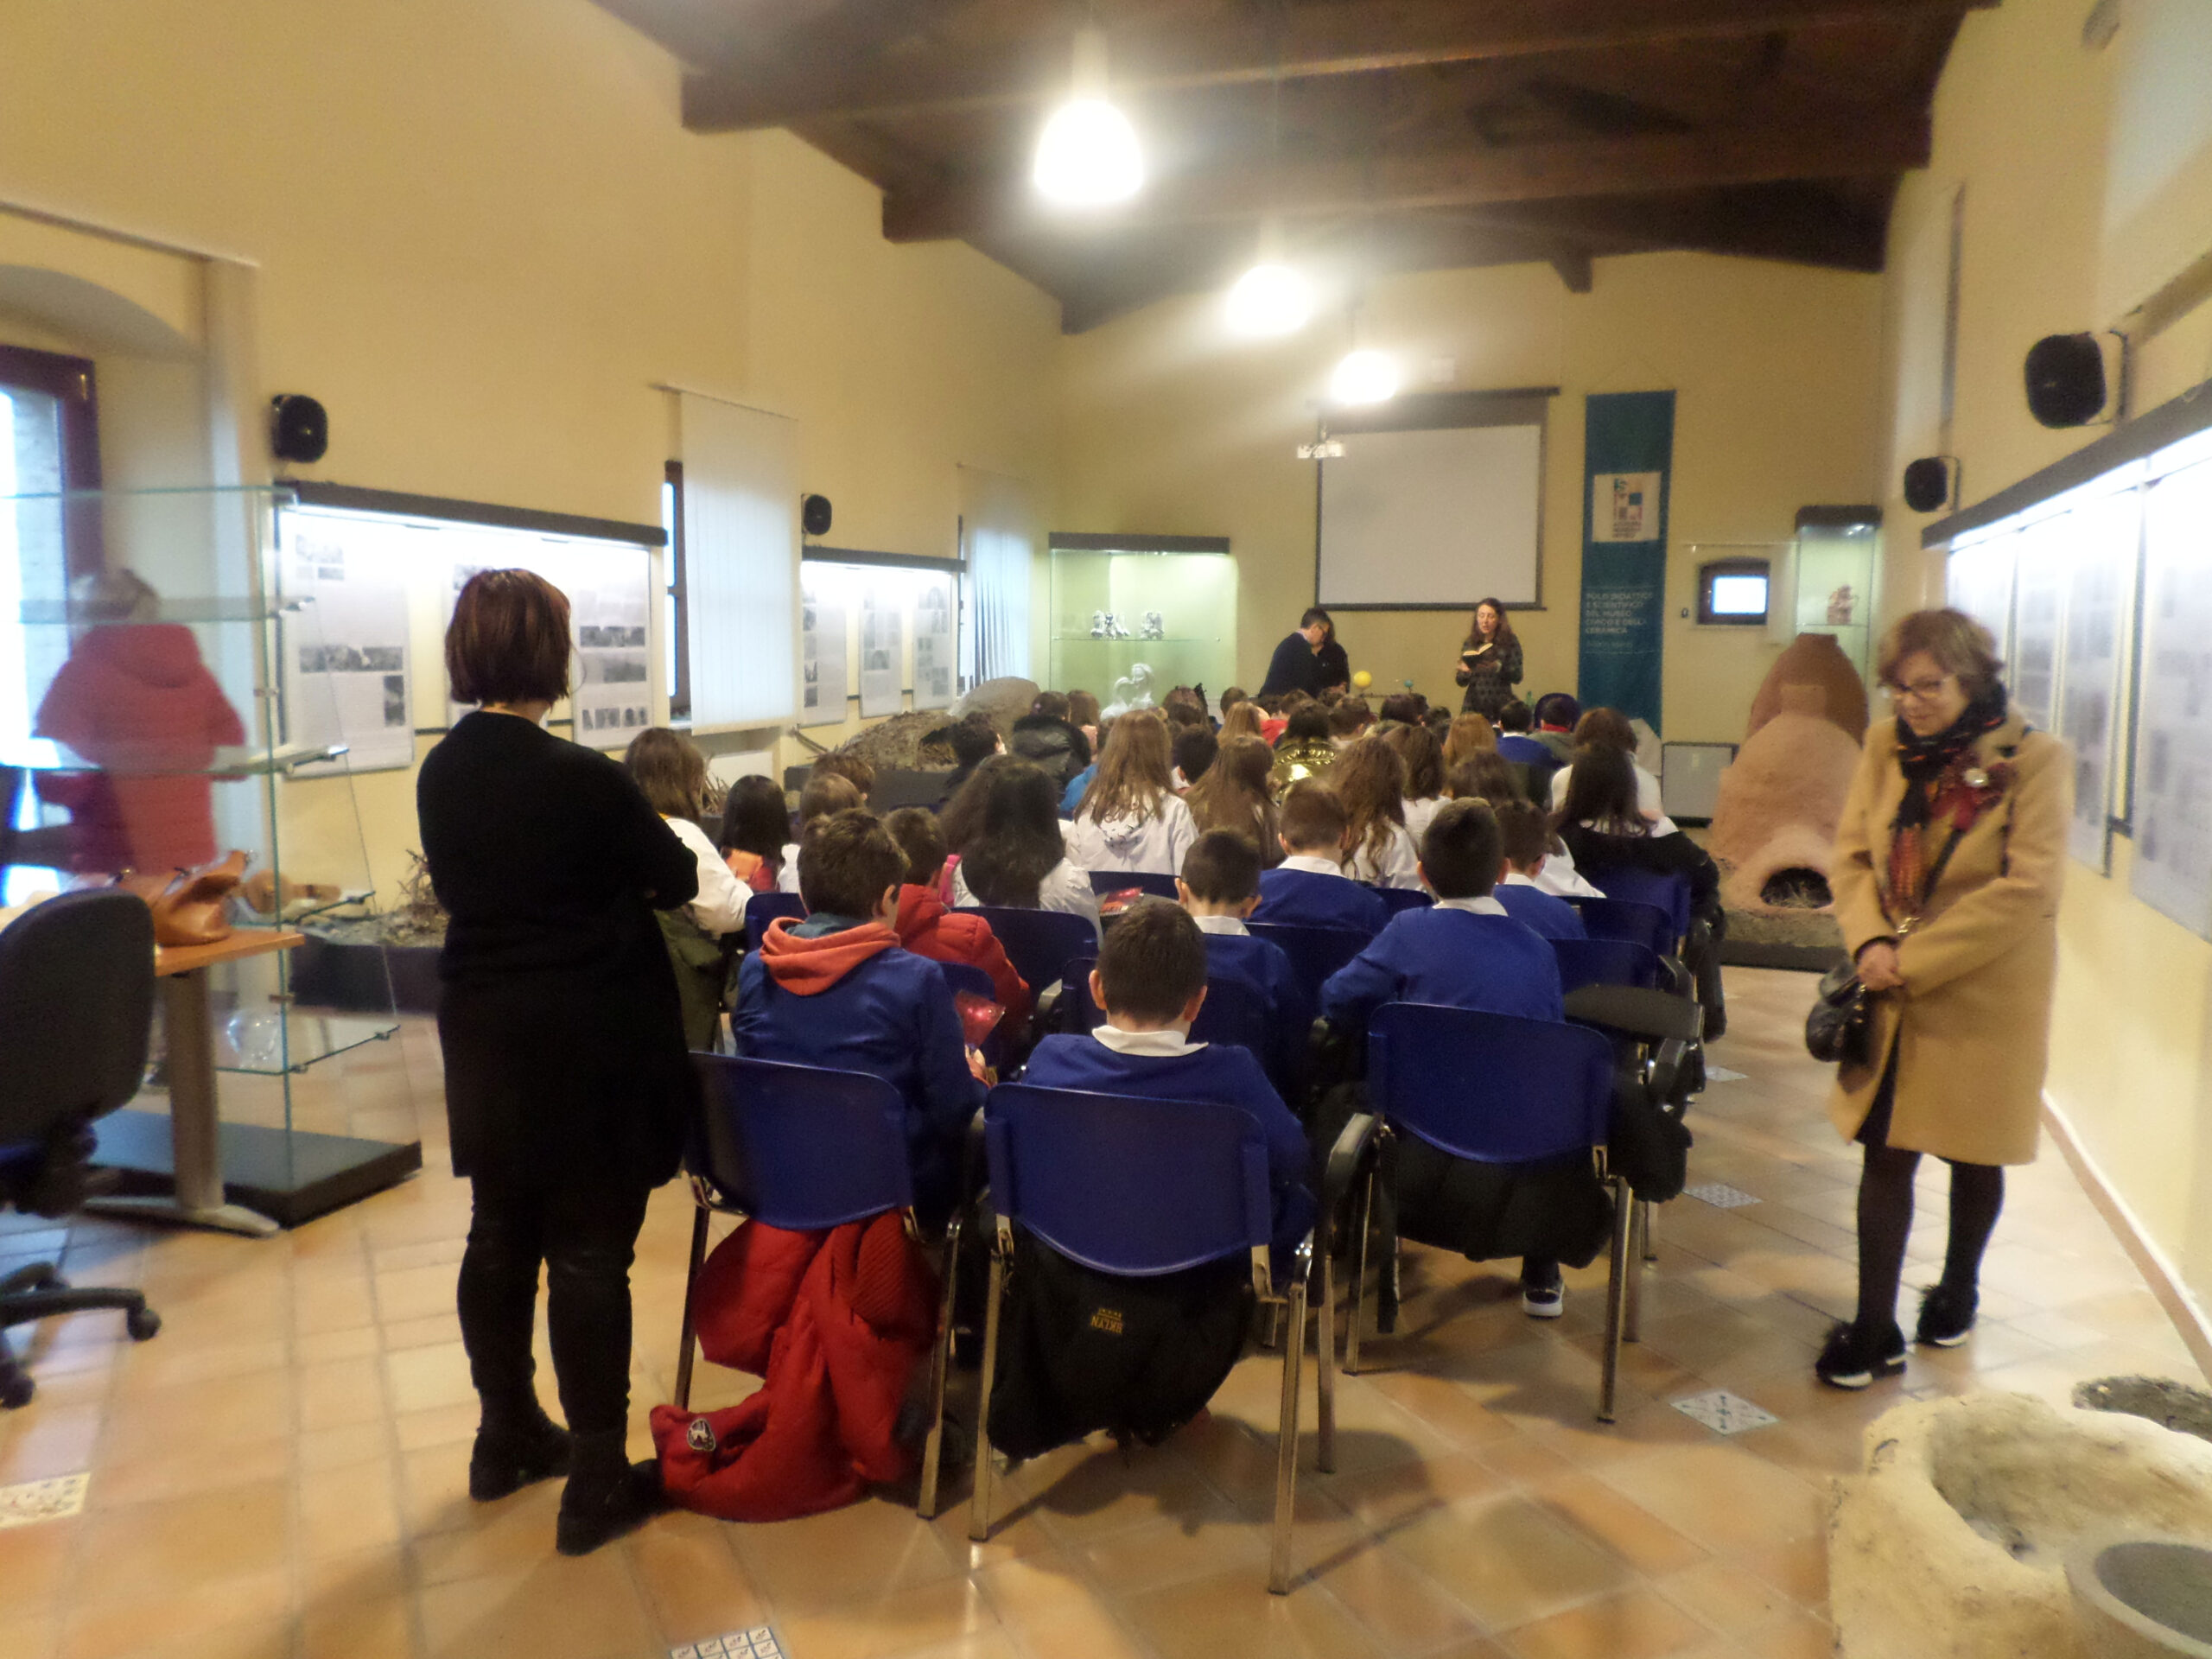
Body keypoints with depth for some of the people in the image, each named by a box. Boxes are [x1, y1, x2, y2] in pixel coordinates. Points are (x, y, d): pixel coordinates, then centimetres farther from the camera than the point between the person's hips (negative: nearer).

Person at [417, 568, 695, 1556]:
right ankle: (597, 1483, 12)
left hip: (486, 1039, 7)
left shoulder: (440, 772, 0)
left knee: (500, 1237, 18)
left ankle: (506, 1437, 36)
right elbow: (677, 880, -7)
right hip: (590, 1045, -7)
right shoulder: (581, 778, -20)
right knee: (589, 1255, 2)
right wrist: (659, 849, 14)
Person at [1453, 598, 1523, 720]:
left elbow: (1517, 678, -3)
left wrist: (1498, 667, -19)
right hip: (1473, 708, 2)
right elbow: (1460, 682, 10)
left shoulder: (1510, 642, 2)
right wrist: (1464, 672, -11)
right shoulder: (1470, 644, 7)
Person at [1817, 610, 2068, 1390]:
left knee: (1974, 1156, 15)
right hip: (1894, 995, 3)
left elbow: (2028, 889, -18)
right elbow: (1852, 853, 3)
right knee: (1886, 1151, 2)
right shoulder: (1886, 746, -1)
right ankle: (1875, 1330, 10)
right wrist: (1869, 940, -14)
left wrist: (1914, 957, -20)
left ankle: (1958, 1289, 39)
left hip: (1986, 995, -2)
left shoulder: (2035, 759, -13)